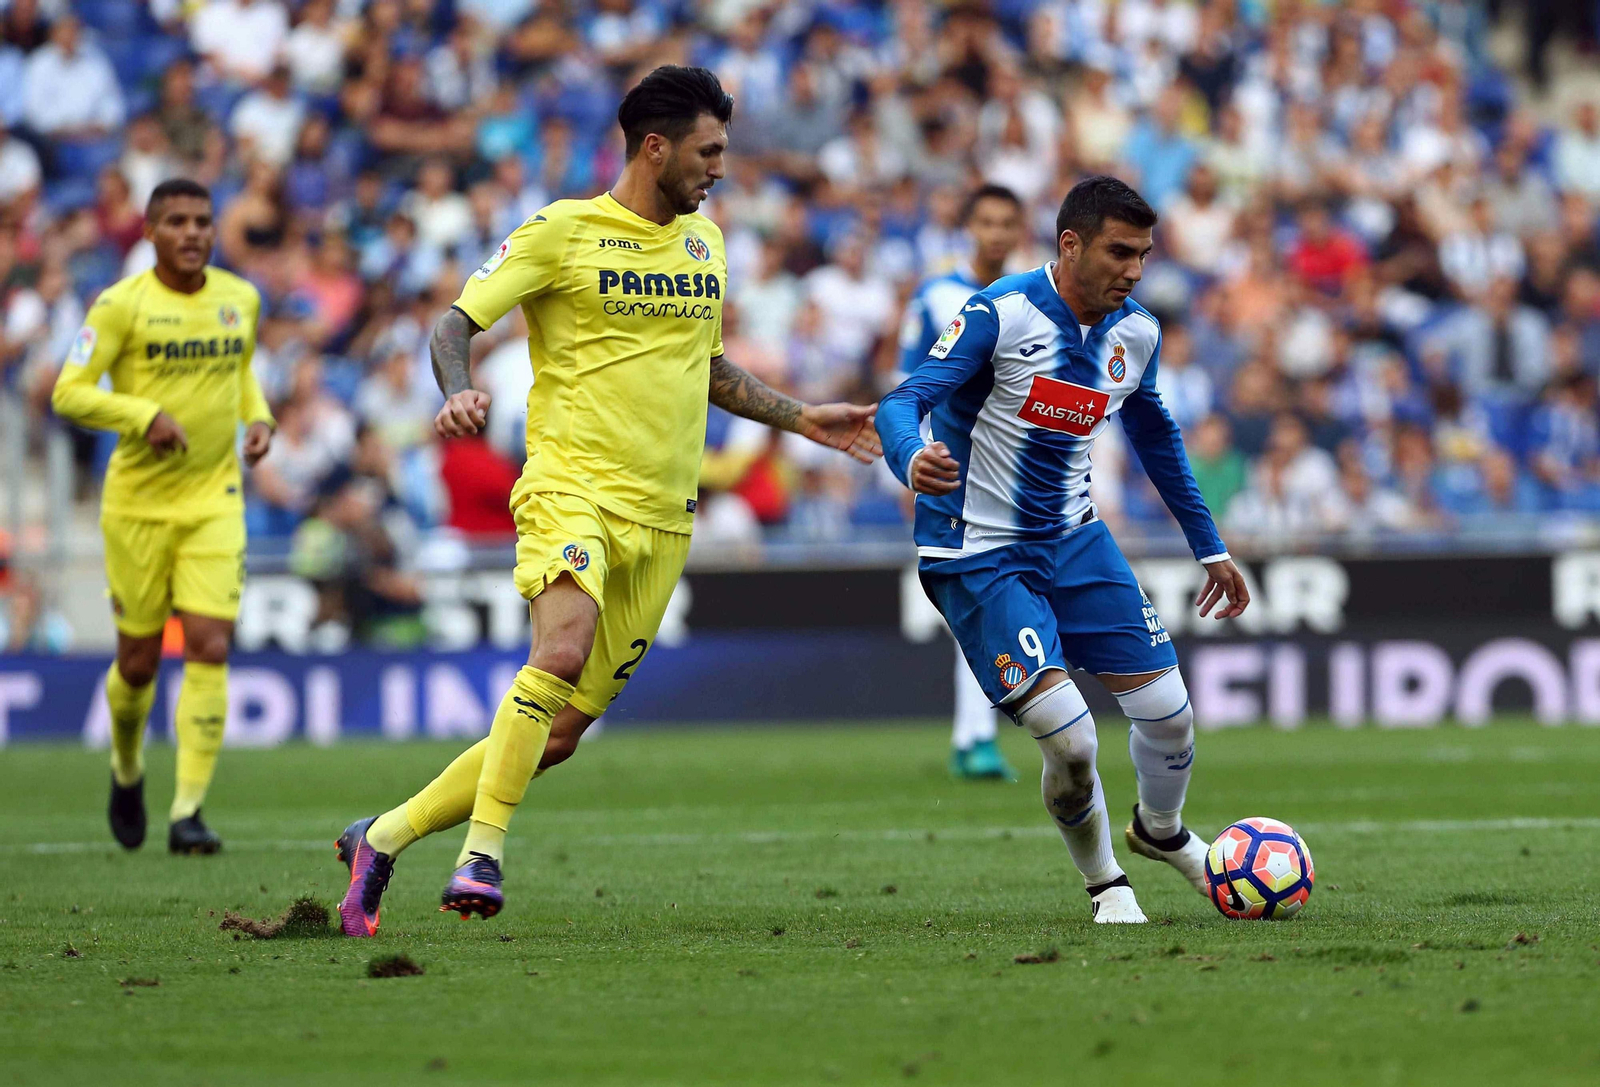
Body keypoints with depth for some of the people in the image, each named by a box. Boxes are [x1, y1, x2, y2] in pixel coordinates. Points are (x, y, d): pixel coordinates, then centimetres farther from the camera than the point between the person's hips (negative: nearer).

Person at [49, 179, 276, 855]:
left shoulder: (241, 299, 5)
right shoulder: (120, 305, -9)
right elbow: (68, 393, -11)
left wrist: (258, 417, 6)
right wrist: (144, 414, -24)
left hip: (215, 501, 2)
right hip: (138, 502, -2)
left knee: (209, 648, -12)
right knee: (138, 660, 5)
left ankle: (188, 811, -10)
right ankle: (127, 766, 37)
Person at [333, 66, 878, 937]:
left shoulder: (703, 240, 17)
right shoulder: (562, 232, -2)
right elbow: (456, 324, -4)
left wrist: (801, 419, 27)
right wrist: (458, 391, -24)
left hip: (664, 514, 6)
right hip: (572, 482, -6)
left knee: (562, 731, 2)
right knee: (563, 648, -34)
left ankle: (384, 837, 16)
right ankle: (481, 855, -29)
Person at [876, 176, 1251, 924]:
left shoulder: (1136, 336, 1)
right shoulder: (998, 316, -20)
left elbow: (1154, 436, 19)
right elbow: (905, 401, -28)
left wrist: (1208, 546, 23)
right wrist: (912, 459, -52)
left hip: (1073, 539, 6)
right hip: (979, 558, -6)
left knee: (1169, 714, 1)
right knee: (1070, 739, -17)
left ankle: (1160, 832, 35)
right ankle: (1104, 884, 11)